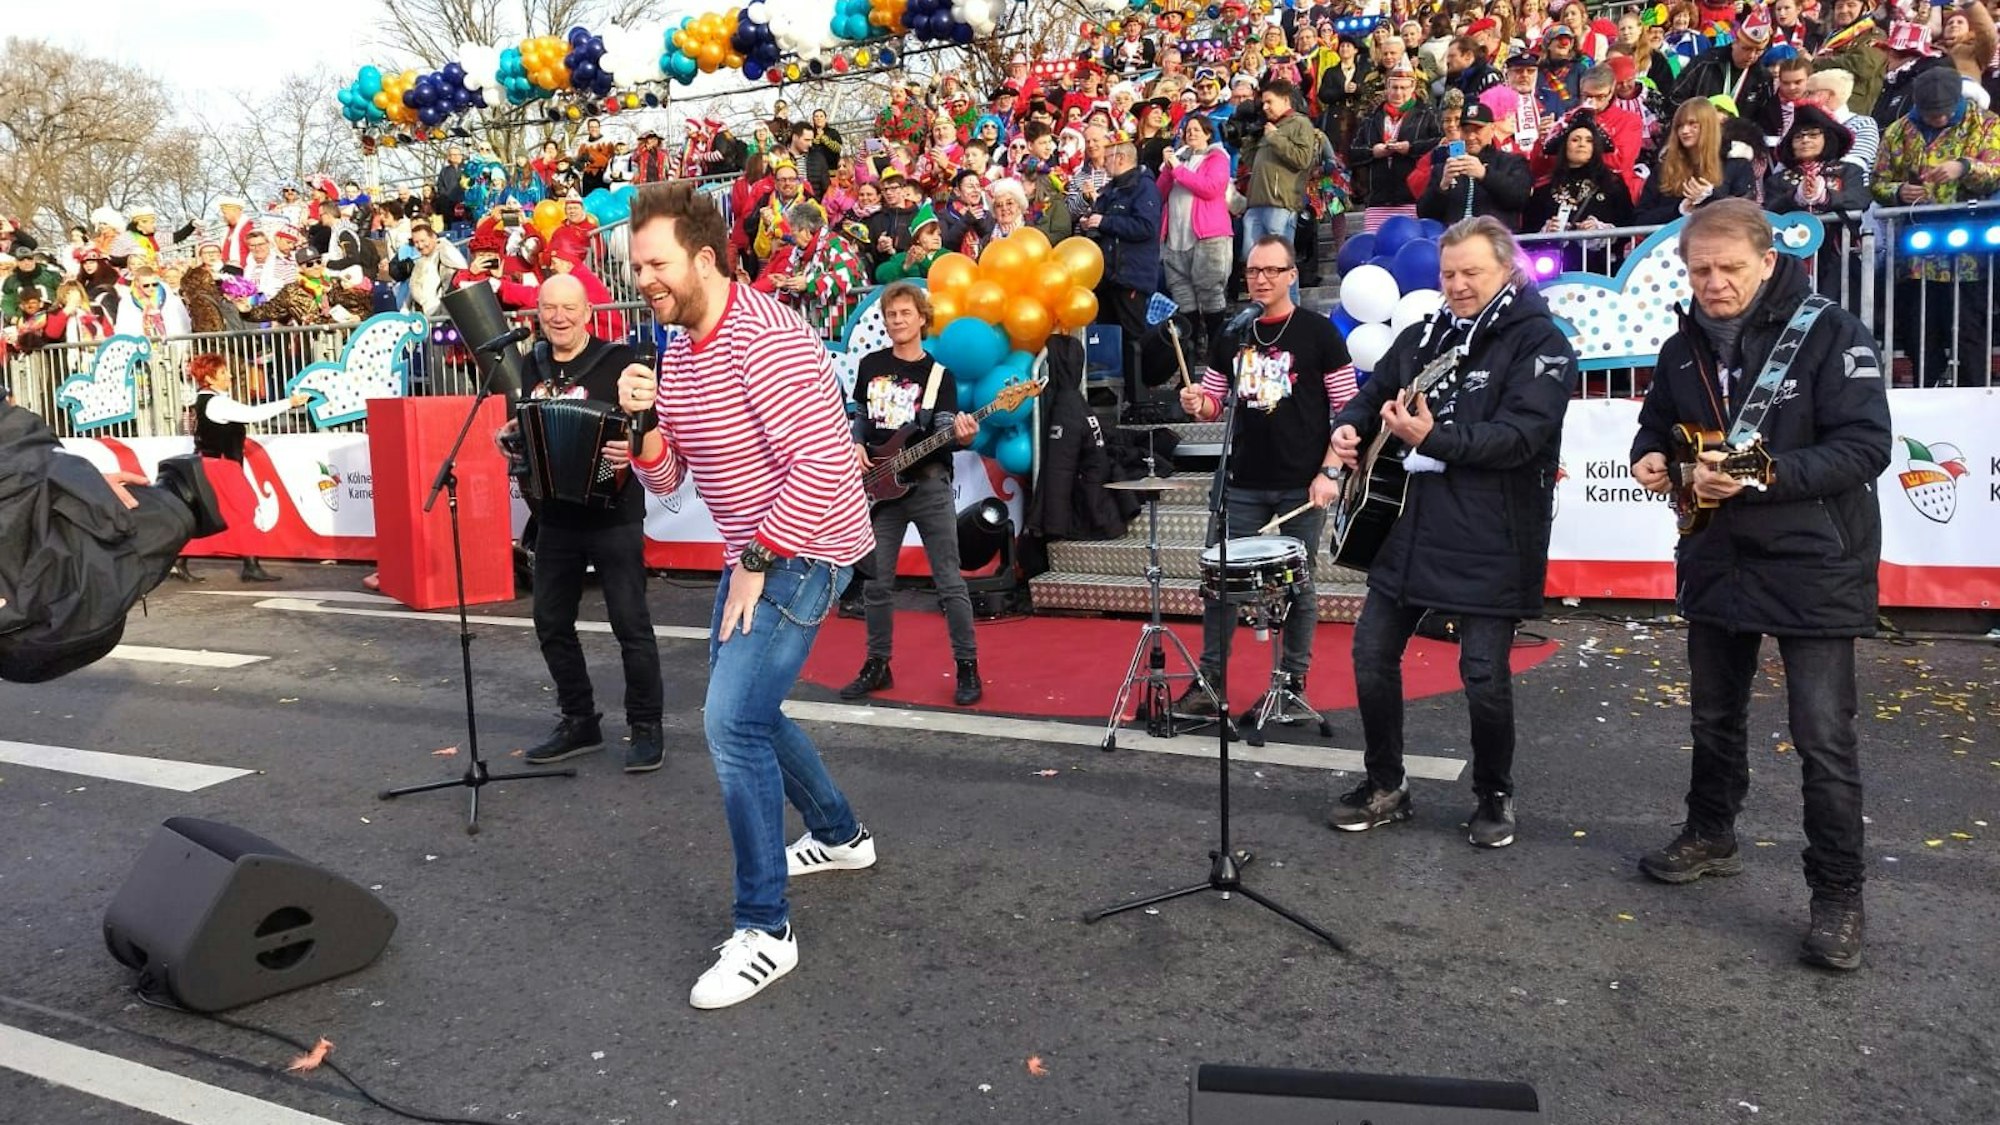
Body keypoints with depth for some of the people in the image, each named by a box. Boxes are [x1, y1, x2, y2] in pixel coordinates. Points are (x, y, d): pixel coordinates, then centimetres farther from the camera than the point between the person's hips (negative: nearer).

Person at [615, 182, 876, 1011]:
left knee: (732, 722, -17)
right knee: (744, 709, 20)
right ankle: (840, 834, 42)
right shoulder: (675, 351, 8)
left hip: (803, 552, -10)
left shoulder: (764, 339, -22)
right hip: (751, 553, 10)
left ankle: (765, 931, -4)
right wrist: (644, 423, -10)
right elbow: (664, 480, 10)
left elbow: (825, 462, -29)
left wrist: (756, 560, -22)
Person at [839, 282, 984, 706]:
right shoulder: (871, 364, 9)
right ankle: (877, 666, 21)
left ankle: (967, 667, 8)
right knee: (876, 583, 8)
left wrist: (961, 436, -29)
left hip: (929, 487, -3)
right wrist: (855, 445, -1)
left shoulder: (939, 375, 1)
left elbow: (943, 431, -8)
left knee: (949, 582, -2)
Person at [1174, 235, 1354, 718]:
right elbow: (1214, 405, 16)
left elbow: (1347, 409, -4)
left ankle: (1294, 683, 18)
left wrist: (1329, 472, -12)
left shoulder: (1319, 334, -2)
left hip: (1301, 486, -3)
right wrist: (1196, 404, -7)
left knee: (1298, 586, 6)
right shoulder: (1229, 336, 9)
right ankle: (1209, 681, 14)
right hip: (1241, 484, 4)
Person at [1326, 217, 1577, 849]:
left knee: (1484, 673, -1)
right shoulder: (1421, 336, 13)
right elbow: (1374, 392, 21)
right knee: (1372, 656, 7)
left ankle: (1495, 797, 22)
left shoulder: (1540, 343, -7)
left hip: (1490, 540, -6)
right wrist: (1351, 426, -3)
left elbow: (1520, 436, -19)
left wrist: (1433, 438, -29)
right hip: (1410, 524, 6)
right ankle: (1386, 786, 23)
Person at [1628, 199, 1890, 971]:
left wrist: (1765, 475, -31)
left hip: (1812, 566, -6)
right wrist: (1651, 456, -5)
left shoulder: (1830, 335, -13)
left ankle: (1837, 895, 11)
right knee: (1714, 715, 20)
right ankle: (1711, 836, 39)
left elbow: (1865, 446, -19)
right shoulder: (1684, 347, 5)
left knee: (1823, 736, -2)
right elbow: (1657, 423, 18)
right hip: (1717, 561, 6)